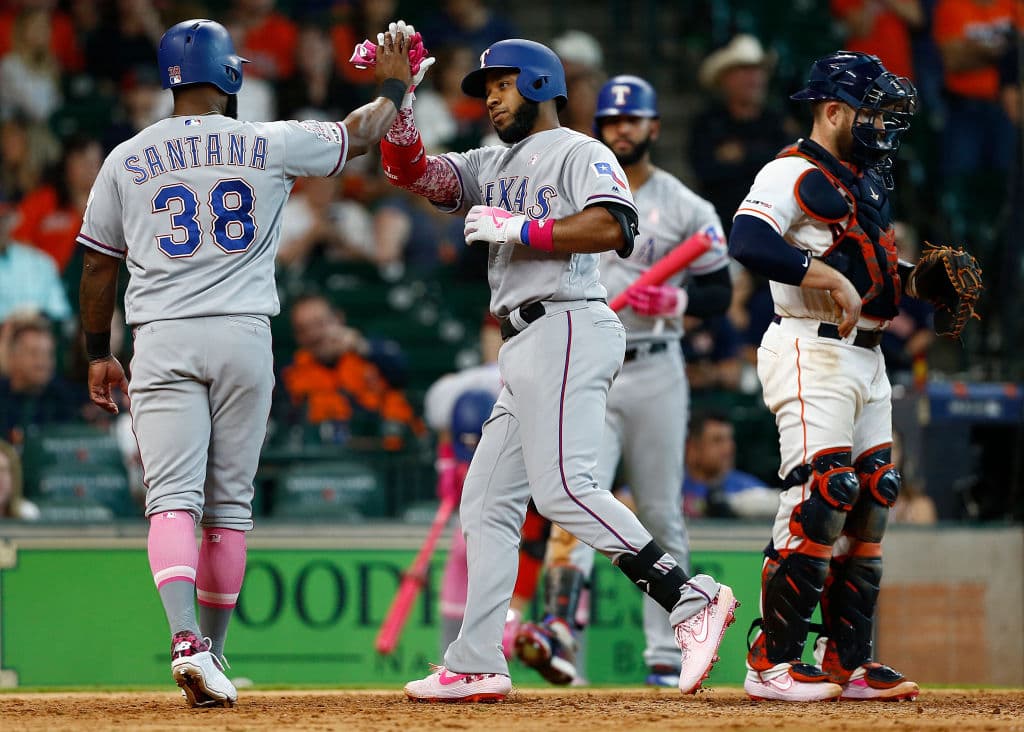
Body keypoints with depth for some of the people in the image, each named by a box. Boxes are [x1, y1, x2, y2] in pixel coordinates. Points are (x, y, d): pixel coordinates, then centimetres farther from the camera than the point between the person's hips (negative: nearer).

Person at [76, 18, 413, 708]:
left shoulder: (127, 160, 4)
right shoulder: (271, 145, 1)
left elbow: (99, 265, 10)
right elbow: (360, 135, 15)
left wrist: (99, 354, 21)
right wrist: (393, 85, 34)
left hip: (162, 342, 0)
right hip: (244, 337, 0)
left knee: (173, 497, -8)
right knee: (229, 504, 11)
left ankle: (188, 643, -28)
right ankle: (212, 652, 18)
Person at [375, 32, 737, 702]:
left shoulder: (580, 152, -1)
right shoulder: (492, 167, 24)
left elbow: (610, 226, -17)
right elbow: (409, 169, 17)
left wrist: (519, 227, -14)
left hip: (567, 327, -10)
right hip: (525, 348, 10)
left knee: (562, 487, -22)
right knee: (487, 503, 7)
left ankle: (692, 600, -25)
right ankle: (476, 666, 7)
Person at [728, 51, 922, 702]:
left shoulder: (869, 181, 20)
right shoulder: (793, 173, -9)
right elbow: (748, 241, -25)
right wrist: (832, 277, -28)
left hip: (869, 361, 9)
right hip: (814, 353, -9)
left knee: (870, 504, 7)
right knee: (821, 501, -15)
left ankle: (848, 664, 12)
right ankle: (771, 664, -11)